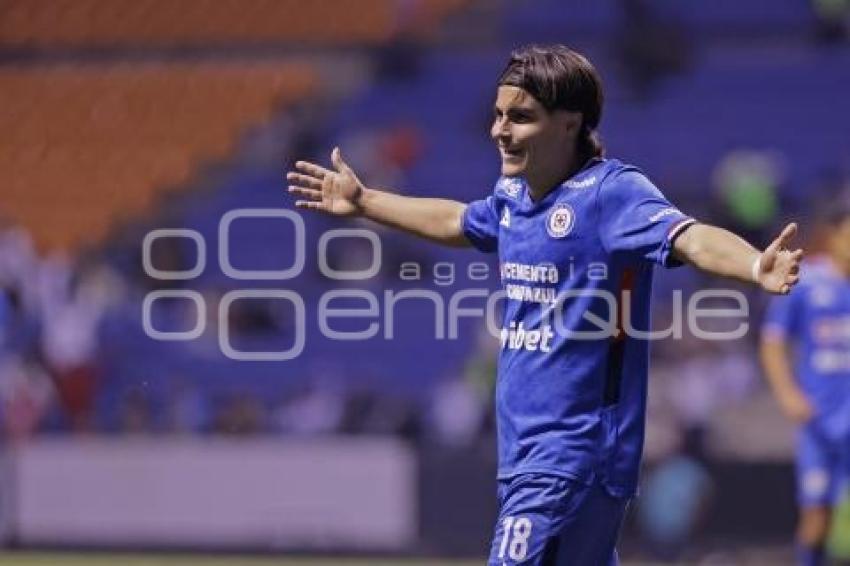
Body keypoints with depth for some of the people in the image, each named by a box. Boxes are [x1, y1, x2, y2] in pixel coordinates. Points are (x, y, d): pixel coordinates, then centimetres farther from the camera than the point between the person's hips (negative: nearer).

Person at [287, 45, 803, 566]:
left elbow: (689, 237, -31)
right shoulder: (513, 196, 11)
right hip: (524, 457, 8)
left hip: (575, 458, -8)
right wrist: (363, 202, 45)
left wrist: (756, 267, -52)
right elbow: (454, 221, 34)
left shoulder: (612, 192, -14)